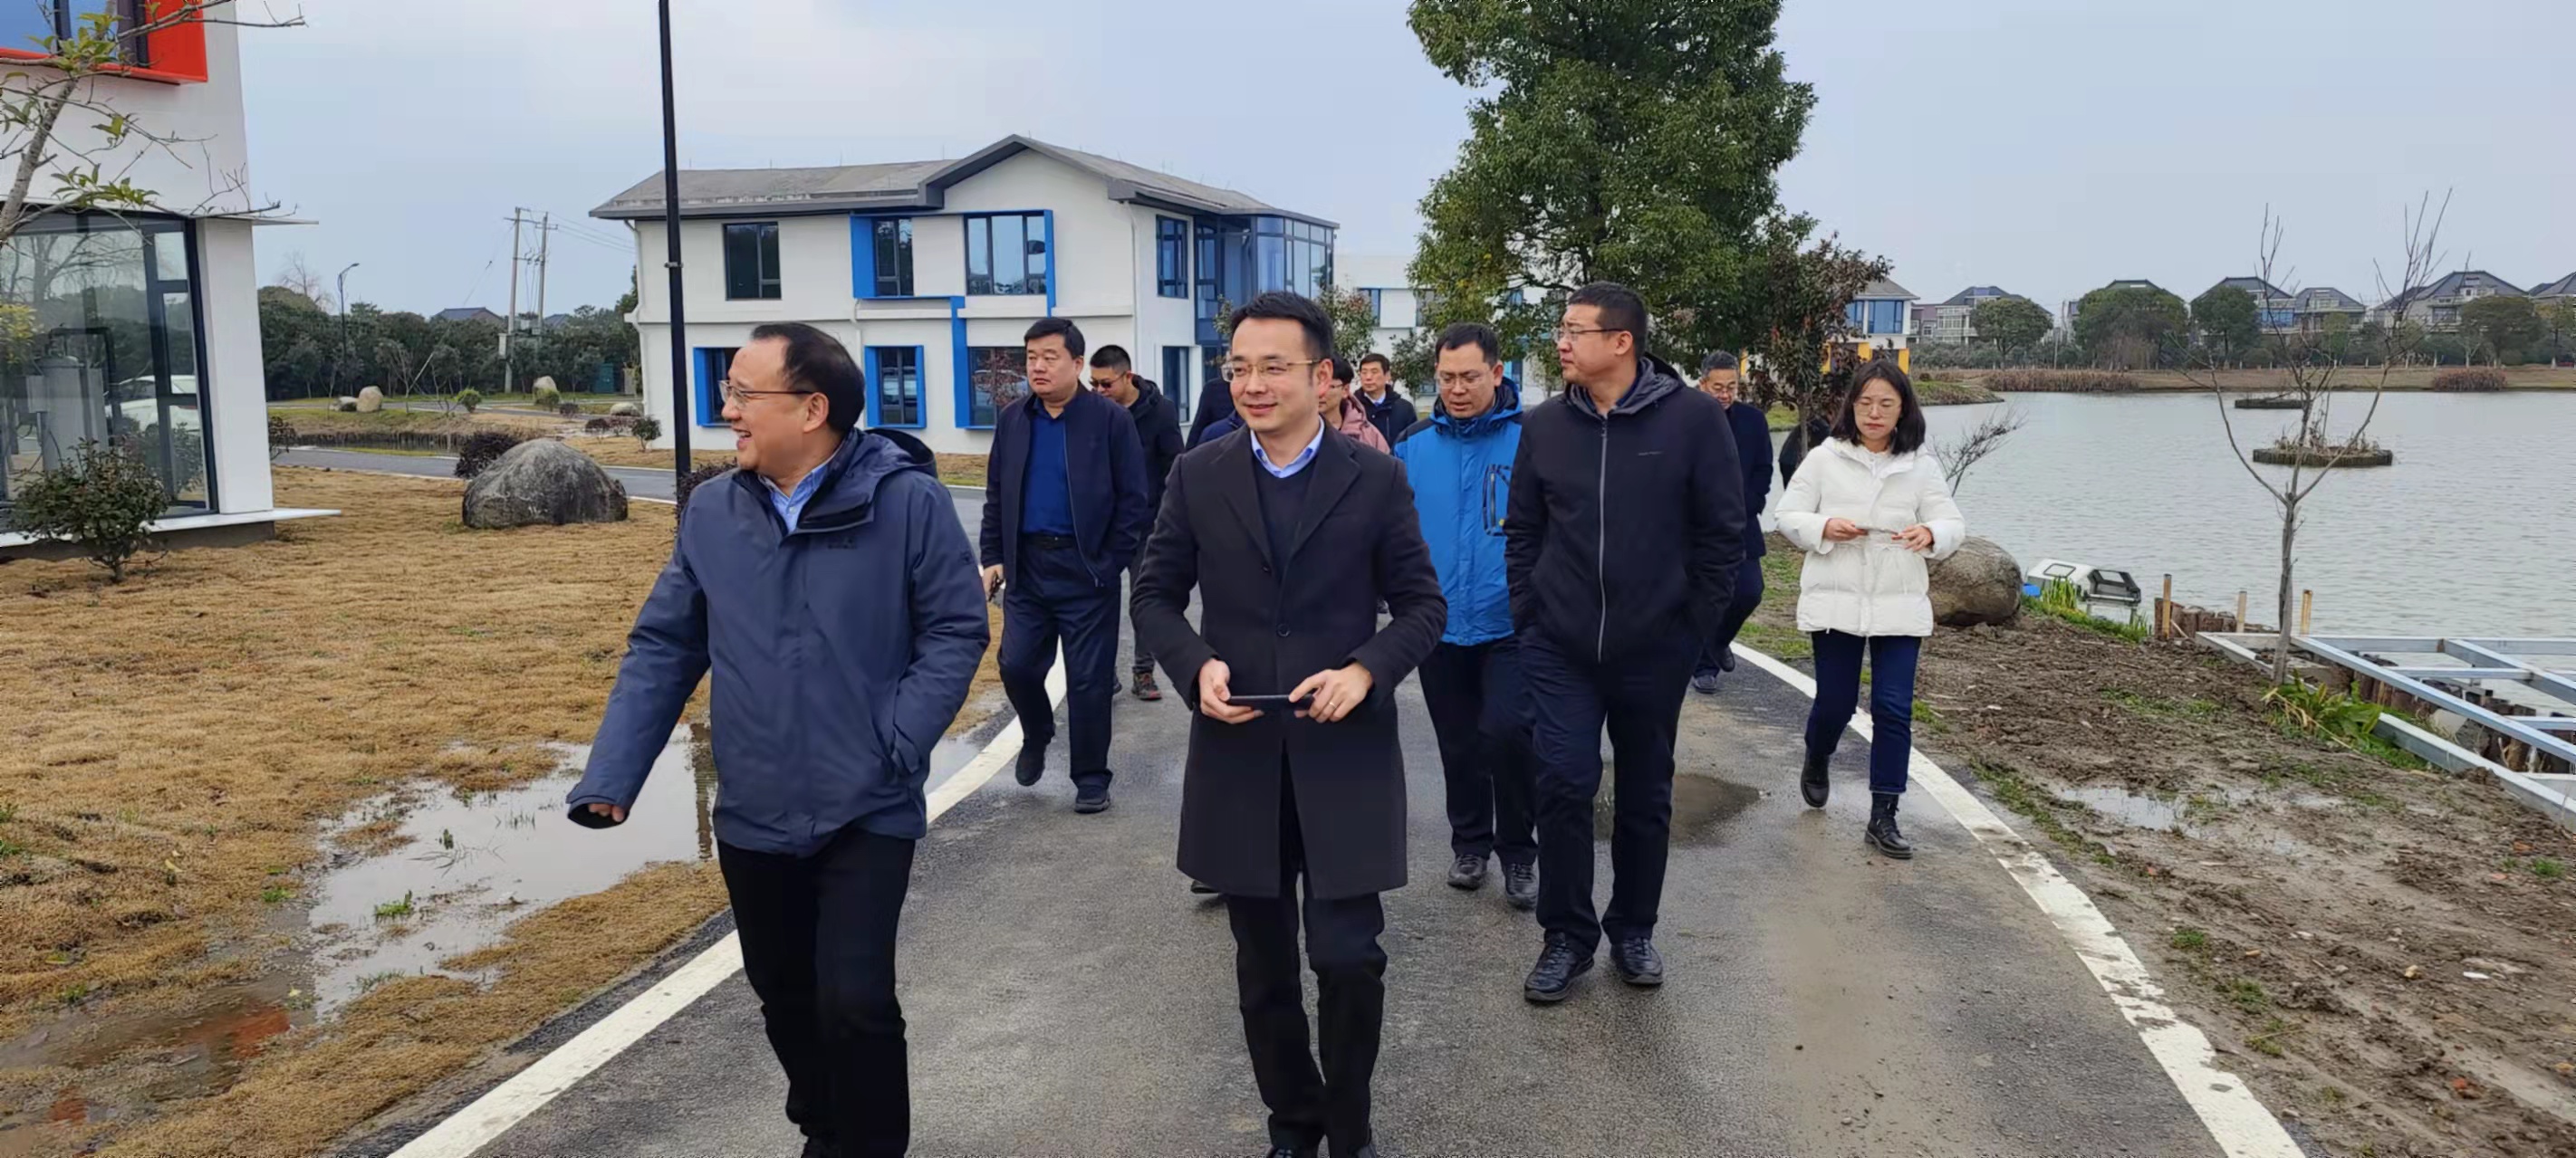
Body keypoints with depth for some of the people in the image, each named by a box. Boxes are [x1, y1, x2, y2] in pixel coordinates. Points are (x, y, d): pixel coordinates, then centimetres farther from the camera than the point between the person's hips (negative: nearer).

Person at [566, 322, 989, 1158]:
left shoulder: (906, 499, -13)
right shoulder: (712, 510, 0)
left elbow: (957, 629, -8)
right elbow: (663, 648, 4)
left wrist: (896, 742, -16)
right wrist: (609, 776, -4)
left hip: (868, 810, -4)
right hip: (753, 813, 5)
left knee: (854, 1001, -10)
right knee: (785, 998, 18)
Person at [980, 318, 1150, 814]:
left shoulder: (1110, 419, -5)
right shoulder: (1012, 419, 8)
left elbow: (1133, 501, -6)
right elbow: (996, 495, 13)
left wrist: (1110, 565, -10)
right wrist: (993, 558, 6)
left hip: (1086, 569, -4)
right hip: (1026, 565, 4)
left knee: (1089, 678, 2)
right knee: (1016, 664, 3)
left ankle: (1091, 778, 16)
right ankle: (1036, 737, 33)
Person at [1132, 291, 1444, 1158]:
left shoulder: (1376, 479, -1)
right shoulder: (1197, 476, 2)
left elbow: (1423, 605, 2)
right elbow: (1156, 594, 7)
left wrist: (1365, 670, -16)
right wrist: (1195, 664, -12)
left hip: (1344, 755, -2)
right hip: (1237, 755, 2)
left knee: (1348, 957, -4)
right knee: (1263, 966, 13)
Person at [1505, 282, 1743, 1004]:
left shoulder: (1693, 418, -8)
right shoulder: (1543, 424, 1)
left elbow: (1722, 531, -5)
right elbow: (1522, 531, 8)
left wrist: (1696, 626, -5)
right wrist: (1528, 617, 3)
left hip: (1655, 649, -1)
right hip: (1559, 648, 1)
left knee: (1646, 795, 12)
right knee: (1564, 785, -3)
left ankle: (1633, 930, 29)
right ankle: (1567, 936, 12)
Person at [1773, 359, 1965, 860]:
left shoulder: (1921, 466, 4)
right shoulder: (1824, 459, 1)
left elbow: (1953, 523, 0)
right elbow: (1788, 516, 2)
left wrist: (1930, 532, -24)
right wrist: (1825, 528, -19)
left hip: (1899, 607, 1)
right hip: (1835, 602, -1)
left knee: (1894, 708, -4)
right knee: (1835, 702, 5)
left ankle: (1883, 817, 5)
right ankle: (1816, 763, 39)